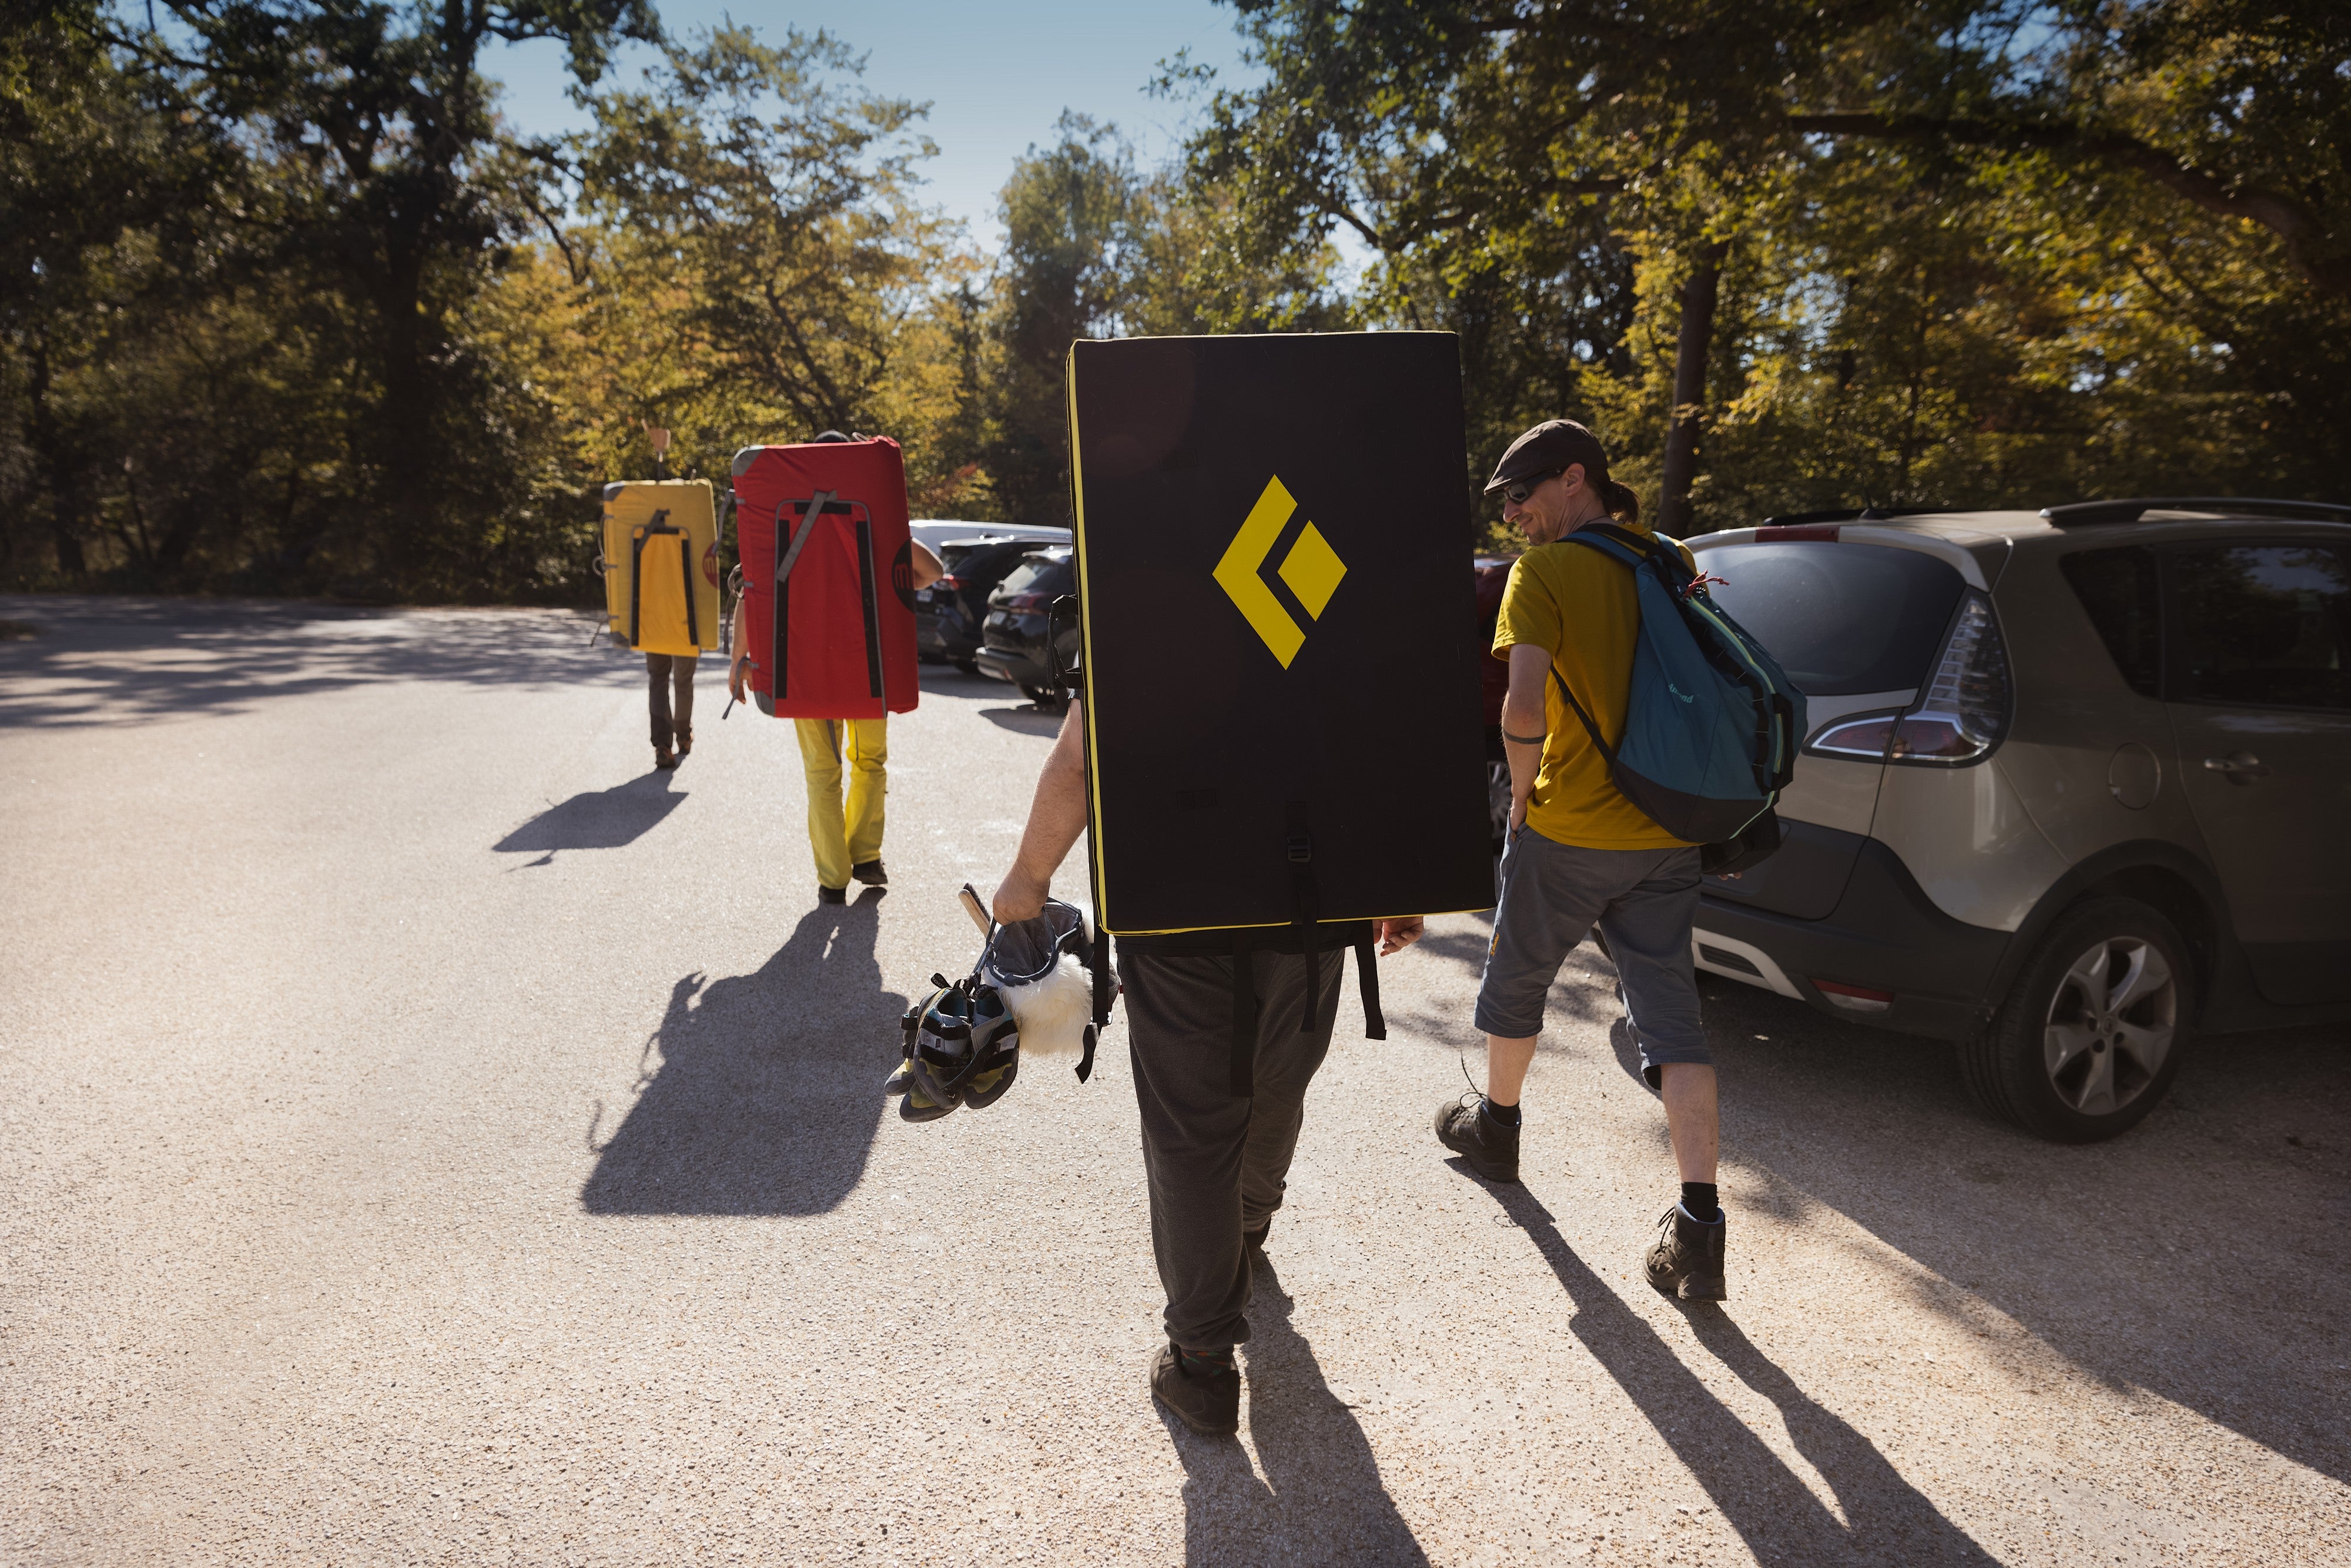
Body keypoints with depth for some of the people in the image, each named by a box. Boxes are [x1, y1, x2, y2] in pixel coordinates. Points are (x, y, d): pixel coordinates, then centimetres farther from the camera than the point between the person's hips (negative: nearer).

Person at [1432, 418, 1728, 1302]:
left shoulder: (1544, 573, -12)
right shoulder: (1668, 566, 8)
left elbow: (1524, 709, -24)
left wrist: (1522, 795, -8)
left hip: (1569, 831, -5)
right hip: (1669, 833, 5)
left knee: (1516, 981, 19)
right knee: (1671, 1017, 5)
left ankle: (1495, 1128, 40)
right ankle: (1696, 1229, 0)